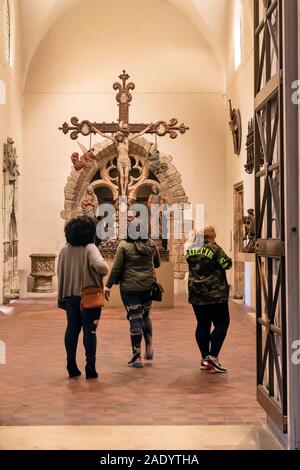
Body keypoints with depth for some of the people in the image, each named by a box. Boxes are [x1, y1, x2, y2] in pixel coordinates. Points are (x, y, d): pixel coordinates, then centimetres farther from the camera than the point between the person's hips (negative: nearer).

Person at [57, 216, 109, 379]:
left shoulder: (64, 250, 3)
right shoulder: (90, 248, -15)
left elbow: (60, 272, 8)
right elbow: (100, 266, -30)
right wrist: (103, 272, -8)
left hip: (70, 295, 5)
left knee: (72, 329, 13)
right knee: (89, 330, 3)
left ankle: (71, 365, 18)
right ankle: (90, 367, 6)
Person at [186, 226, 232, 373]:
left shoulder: (190, 249, 4)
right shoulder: (214, 249, -13)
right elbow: (227, 264, -8)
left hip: (196, 294, 6)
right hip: (215, 294, -6)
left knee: (202, 325, 10)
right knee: (221, 324, 3)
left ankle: (204, 359, 14)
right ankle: (213, 356, -6)